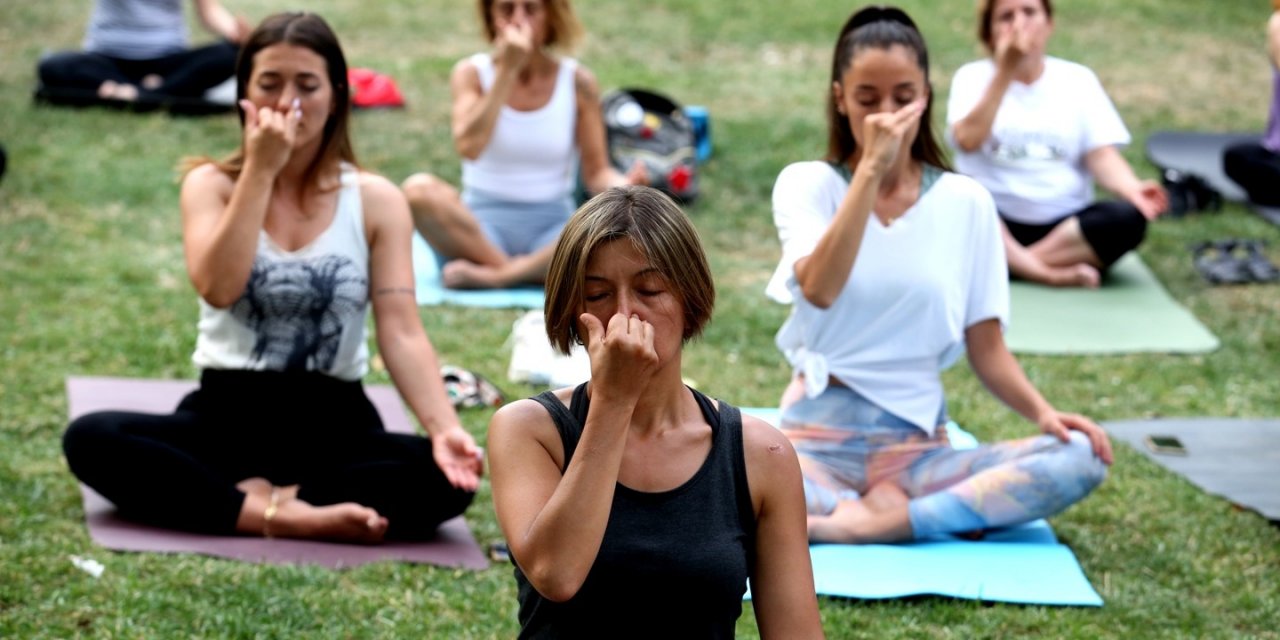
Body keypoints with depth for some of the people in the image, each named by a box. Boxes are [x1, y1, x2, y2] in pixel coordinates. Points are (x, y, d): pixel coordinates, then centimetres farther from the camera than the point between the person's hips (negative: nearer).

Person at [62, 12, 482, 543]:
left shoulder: (376, 201, 0)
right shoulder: (211, 185, 1)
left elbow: (401, 333, -10)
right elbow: (218, 289, -19)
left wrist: (445, 429, -27)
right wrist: (260, 170, -18)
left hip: (335, 425, 0)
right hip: (225, 417, 0)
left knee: (448, 477, -30)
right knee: (90, 439, -28)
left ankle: (259, 498, -26)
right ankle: (283, 517, -33)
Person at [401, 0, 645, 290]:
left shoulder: (578, 83, 1)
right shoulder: (472, 73, -1)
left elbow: (596, 172, 2)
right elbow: (469, 147, -18)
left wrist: (624, 186, -21)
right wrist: (507, 70, -18)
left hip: (552, 227, 1)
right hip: (480, 228, -1)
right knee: (419, 189, -32)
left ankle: (490, 276, -25)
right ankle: (517, 271, -22)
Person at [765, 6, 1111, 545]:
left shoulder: (965, 202, 7)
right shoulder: (807, 184, 1)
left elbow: (985, 347, 7)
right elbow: (819, 290, -19)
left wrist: (1042, 412, -12)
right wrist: (871, 168, -20)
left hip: (918, 442, 3)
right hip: (820, 435, -3)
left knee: (1080, 458, -23)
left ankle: (868, 521, -23)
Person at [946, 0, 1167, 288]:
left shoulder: (1078, 79, 8)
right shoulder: (973, 77, 3)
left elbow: (1102, 156, -2)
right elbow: (968, 140, -15)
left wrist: (1133, 189, -23)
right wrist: (1004, 72, -19)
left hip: (1066, 223, 2)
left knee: (1129, 217, -27)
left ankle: (1012, 262, -26)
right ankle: (1054, 273, -34)